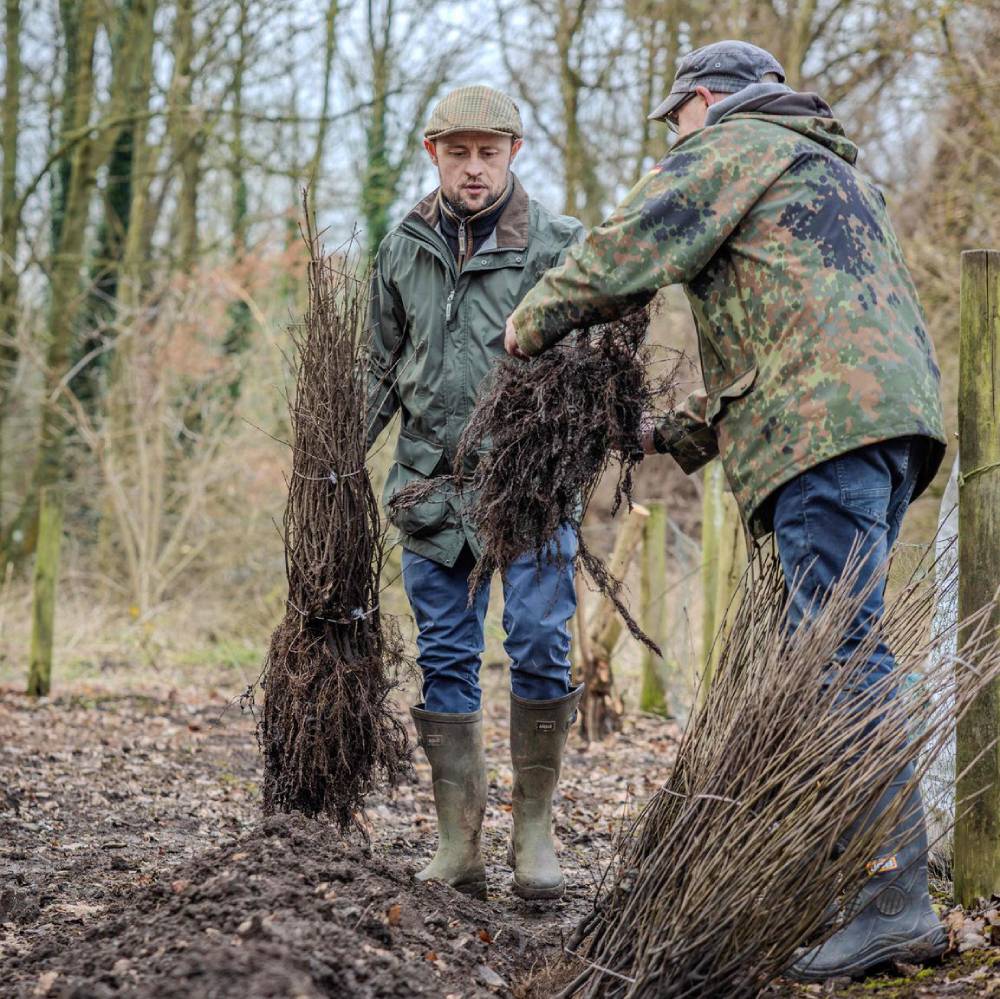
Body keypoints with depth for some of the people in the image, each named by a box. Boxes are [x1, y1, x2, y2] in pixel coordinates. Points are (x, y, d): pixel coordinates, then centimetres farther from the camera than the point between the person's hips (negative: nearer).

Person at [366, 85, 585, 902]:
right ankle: (460, 845, 8)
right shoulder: (404, 250, 12)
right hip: (432, 486, 3)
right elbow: (384, 367, 20)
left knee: (541, 649, -10)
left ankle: (535, 830, 3)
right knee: (446, 660, 3)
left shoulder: (558, 244, 0)